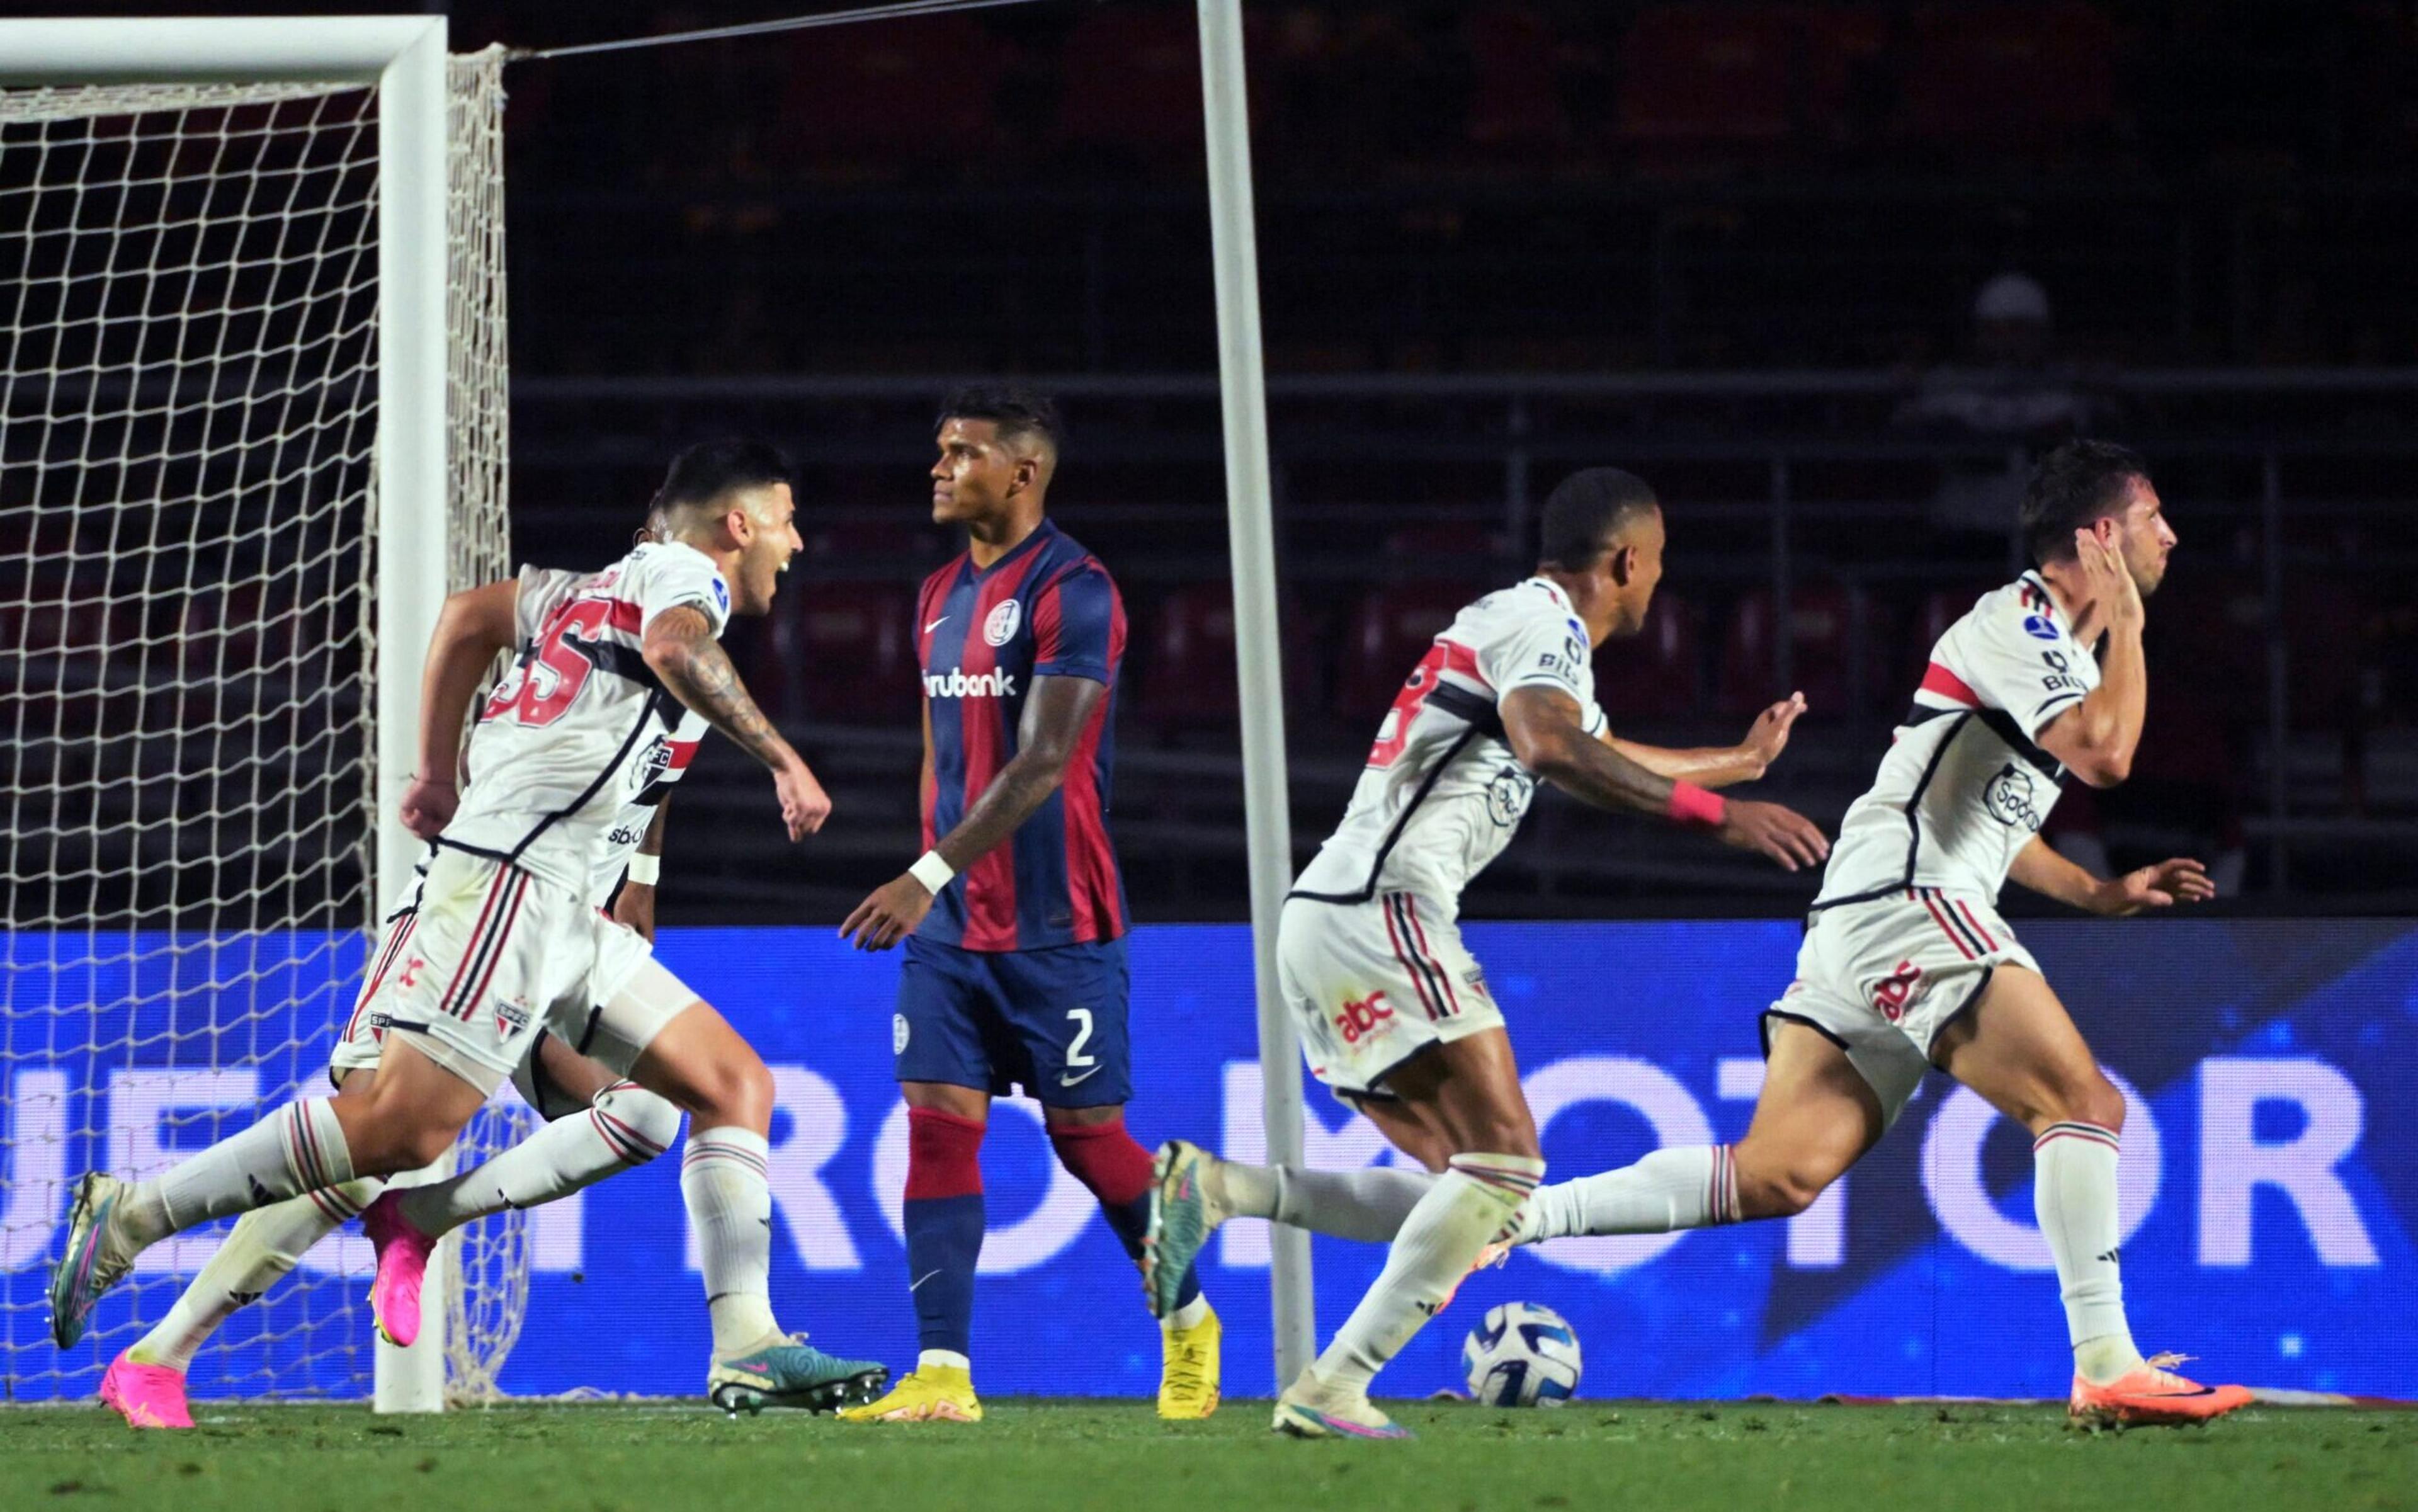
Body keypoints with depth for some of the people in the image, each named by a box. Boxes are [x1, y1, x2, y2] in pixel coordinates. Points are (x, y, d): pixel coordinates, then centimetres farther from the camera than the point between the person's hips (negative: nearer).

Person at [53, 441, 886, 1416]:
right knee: (404, 1124, -18)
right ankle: (131, 1216, -13)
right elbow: (677, 648, -25)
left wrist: (438, 775, 36)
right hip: (511, 882, -10)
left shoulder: (604, 589, 24)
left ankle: (748, 1348, -1)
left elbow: (470, 615, 35)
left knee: (733, 1082, 6)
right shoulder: (683, 573, -2)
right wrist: (781, 756, -21)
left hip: (557, 913, 10)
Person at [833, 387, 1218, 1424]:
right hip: (950, 928, 7)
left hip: (1056, 928, -7)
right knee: (938, 1126, -5)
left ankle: (1189, 1323, 25)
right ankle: (942, 1376, -9)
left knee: (1087, 1136, 2)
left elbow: (1040, 765, -21)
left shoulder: (1072, 592, -13)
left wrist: (927, 878, -27)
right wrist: (932, 889, 16)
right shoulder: (941, 599, 13)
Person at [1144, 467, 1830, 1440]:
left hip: (1324, 924, 10)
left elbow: (1600, 757, 47)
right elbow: (1551, 749, -27)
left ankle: (1214, 1190, -1)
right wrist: (1715, 815, -28)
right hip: (1378, 913, -10)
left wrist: (1741, 759, 60)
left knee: (1474, 1193, 8)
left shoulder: (1522, 626, 27)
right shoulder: (1543, 621, -5)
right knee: (1503, 1167, -13)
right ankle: (1334, 1390, -19)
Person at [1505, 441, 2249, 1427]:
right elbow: (2104, 753, -21)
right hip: (1907, 905, -10)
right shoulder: (2019, 623, -7)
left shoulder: (2053, 638, 25)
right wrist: (2126, 625, -6)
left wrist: (2098, 892, 25)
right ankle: (2107, 1370, -17)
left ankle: (1511, 1214, -1)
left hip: (1862, 925, 10)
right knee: (2084, 1102, -13)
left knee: (1774, 1177, 2)